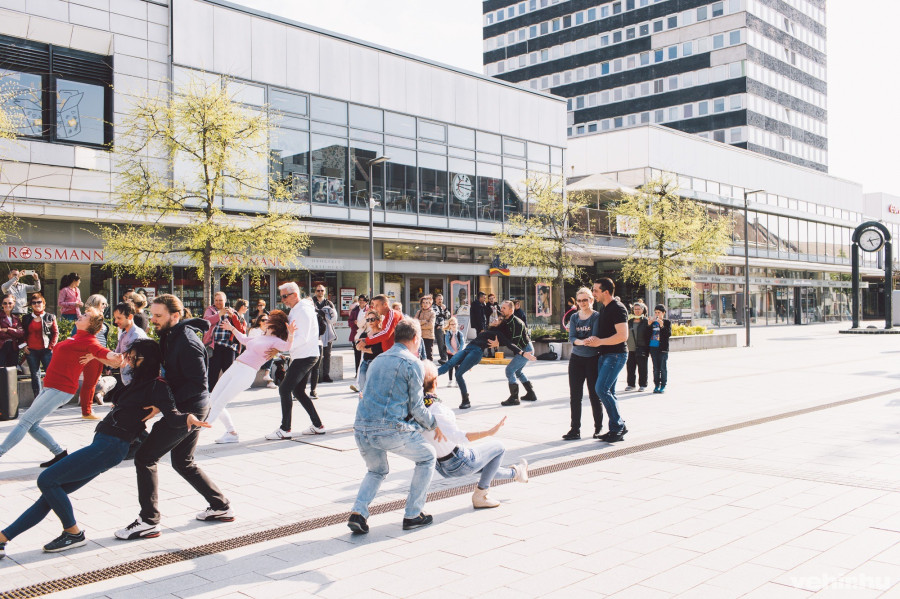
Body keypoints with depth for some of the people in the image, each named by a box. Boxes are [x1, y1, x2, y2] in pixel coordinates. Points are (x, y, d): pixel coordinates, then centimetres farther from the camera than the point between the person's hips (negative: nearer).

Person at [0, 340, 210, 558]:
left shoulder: (156, 385, -11)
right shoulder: (140, 382, 16)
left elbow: (171, 412, -24)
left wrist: (188, 418, -43)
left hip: (110, 447, -9)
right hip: (102, 444, 9)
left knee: (46, 481, -9)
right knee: (50, 493, 10)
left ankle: (74, 533, 4)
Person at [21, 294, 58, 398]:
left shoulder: (50, 317, 5)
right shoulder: (26, 318, 11)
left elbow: (56, 333, 4)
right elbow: (23, 334, 16)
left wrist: (51, 346, -6)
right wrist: (24, 345, 3)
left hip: (46, 350, -3)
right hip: (31, 351, 3)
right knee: (35, 375, 7)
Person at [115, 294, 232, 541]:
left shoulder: (187, 342, -22)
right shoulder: (170, 336, 9)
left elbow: (198, 384, -25)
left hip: (186, 411, -10)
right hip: (193, 410, 10)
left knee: (145, 458, -3)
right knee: (183, 462, 21)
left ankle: (149, 522, 3)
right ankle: (221, 507, 27)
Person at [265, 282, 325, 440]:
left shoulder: (303, 310, -16)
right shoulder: (295, 310, 16)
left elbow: (302, 338, -23)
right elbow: (291, 334, 18)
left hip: (305, 357, -11)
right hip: (306, 356, 11)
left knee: (284, 389, -9)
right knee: (298, 391, 15)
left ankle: (285, 429, -5)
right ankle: (318, 425, 18)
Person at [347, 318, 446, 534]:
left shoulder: (378, 360, 20)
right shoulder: (413, 363, -1)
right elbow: (416, 407, -2)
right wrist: (433, 425, 17)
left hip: (361, 429, 6)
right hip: (390, 429, -6)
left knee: (377, 470, 30)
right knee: (427, 457, 19)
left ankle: (358, 512, 7)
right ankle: (413, 515, 18)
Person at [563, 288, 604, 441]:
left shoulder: (597, 316, -4)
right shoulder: (574, 317, 8)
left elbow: (595, 336, -15)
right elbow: (571, 338, -4)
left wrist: (580, 341, -30)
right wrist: (583, 342, -24)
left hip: (593, 359, -4)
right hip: (576, 359, 4)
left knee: (594, 395, 1)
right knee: (575, 395, 1)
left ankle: (598, 428, 17)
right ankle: (575, 429, 5)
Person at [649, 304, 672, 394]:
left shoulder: (667, 322, 0)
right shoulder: (653, 322, 11)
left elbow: (669, 334, -10)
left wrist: (662, 326, -22)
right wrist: (649, 325, -3)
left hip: (663, 348, -4)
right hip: (653, 347, 4)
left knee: (663, 368, 0)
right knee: (656, 368, 8)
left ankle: (663, 386, 6)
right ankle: (657, 385, 14)